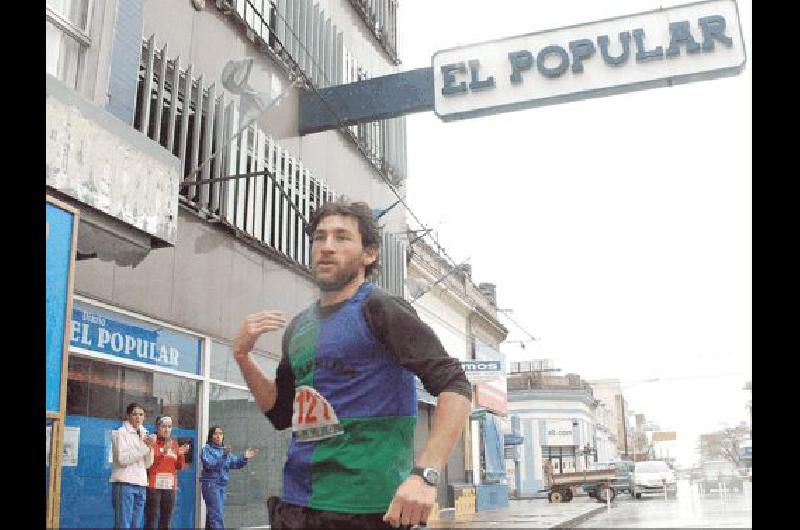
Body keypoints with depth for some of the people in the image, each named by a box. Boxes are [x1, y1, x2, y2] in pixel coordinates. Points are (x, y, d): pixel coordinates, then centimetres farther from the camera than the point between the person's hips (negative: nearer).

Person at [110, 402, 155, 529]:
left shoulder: (143, 435, 14)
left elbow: (148, 464, 12)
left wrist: (150, 447, -4)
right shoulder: (121, 432, -2)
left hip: (140, 484, 6)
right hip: (124, 483, -6)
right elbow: (123, 459, -13)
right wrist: (144, 446, -15)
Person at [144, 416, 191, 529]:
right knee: (151, 520, -7)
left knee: (166, 520, 6)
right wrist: (163, 452, -22)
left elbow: (179, 467, 13)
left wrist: (181, 455, -4)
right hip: (153, 487, -5)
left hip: (170, 487, 5)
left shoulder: (174, 444, 14)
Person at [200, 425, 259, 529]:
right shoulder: (207, 448, -5)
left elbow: (235, 463, 7)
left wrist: (244, 458, -11)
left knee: (212, 514, 13)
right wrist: (224, 456, -33)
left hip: (222, 485, 7)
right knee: (216, 515, -14)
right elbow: (209, 464, -22)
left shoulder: (224, 449, 14)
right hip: (210, 484, -7)